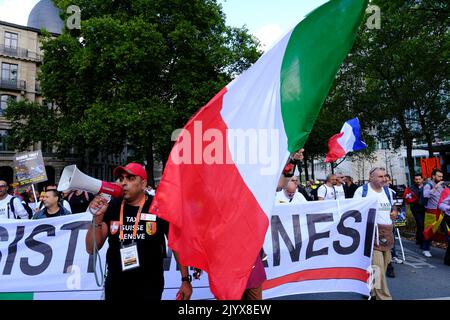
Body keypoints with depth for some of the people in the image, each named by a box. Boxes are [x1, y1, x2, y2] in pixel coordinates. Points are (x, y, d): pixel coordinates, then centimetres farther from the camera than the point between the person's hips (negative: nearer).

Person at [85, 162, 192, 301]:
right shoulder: (111, 207, -4)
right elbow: (91, 249, -4)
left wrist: (185, 279, -3)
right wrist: (98, 217, -18)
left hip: (150, 287, -3)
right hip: (115, 286, 4)